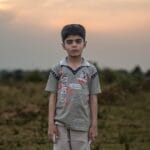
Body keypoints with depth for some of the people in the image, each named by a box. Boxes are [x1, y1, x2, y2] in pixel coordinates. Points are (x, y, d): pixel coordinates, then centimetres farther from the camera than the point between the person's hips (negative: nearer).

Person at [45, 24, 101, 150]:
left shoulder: (91, 70, 1)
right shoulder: (57, 69, 0)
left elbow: (93, 98, 3)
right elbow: (53, 97, 2)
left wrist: (94, 124, 0)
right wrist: (51, 123, -2)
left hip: (82, 124, 1)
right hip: (61, 123, 0)